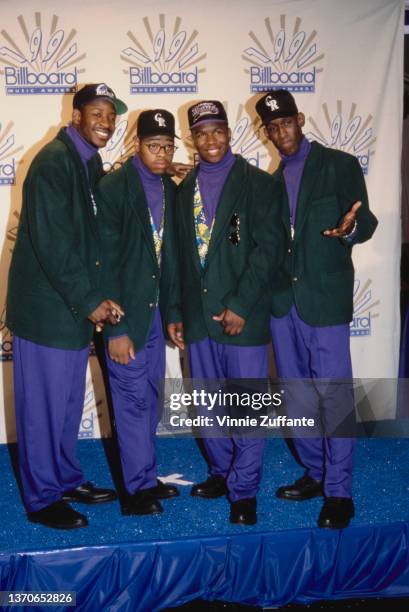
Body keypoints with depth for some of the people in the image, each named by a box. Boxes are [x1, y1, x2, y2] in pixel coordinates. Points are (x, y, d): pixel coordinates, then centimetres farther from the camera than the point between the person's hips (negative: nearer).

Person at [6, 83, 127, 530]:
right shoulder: (53, 161, -15)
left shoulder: (91, 162, 11)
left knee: (68, 402, 18)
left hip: (74, 307, 8)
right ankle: (42, 499, 19)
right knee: (43, 405, 4)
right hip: (47, 307, -8)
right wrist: (89, 300, -17)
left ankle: (66, 479, 33)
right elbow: (51, 242, -20)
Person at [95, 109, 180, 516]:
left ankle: (146, 478, 26)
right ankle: (138, 489, 13)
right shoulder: (113, 188, -11)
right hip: (126, 314, -6)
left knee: (149, 398, 13)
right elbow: (106, 261, -14)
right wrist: (116, 329, -16)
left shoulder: (171, 190, 8)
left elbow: (170, 254, 11)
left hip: (156, 311, 6)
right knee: (133, 399, 0)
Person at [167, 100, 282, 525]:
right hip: (197, 316, 5)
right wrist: (175, 312, 10)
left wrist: (240, 306, -15)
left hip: (241, 315, -5)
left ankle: (243, 489, 14)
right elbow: (179, 256, 14)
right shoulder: (184, 189, 13)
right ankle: (221, 472, 32)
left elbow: (266, 247, -10)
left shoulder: (256, 183, -2)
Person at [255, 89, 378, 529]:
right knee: (296, 393, 11)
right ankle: (315, 473, 27)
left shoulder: (339, 164, 1)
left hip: (324, 295, -5)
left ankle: (338, 492, 5)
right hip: (282, 296, 6)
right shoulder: (273, 180, 16)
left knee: (333, 392, -6)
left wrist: (350, 228, -29)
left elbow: (365, 223, -8)